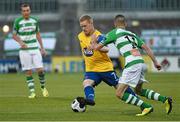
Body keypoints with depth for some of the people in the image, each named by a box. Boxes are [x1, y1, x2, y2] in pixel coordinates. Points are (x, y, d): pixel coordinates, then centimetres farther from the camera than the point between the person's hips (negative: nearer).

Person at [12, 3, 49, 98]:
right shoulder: (18, 21, -5)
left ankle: (43, 87, 17)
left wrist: (42, 48, 12)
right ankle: (32, 92, 3)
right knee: (28, 72, -3)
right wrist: (21, 42, -17)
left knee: (40, 69, -5)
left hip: (35, 49, 2)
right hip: (24, 50, -2)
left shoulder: (34, 20, 5)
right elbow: (14, 35, 2)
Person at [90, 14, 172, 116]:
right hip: (141, 62, 7)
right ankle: (164, 99, 13)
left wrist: (94, 41, 30)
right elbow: (146, 48, 17)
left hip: (132, 64, -7)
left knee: (119, 93, -3)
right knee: (139, 90, 27)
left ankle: (146, 107, -9)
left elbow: (96, 47, 9)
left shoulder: (114, 33, 8)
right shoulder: (132, 34, 25)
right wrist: (155, 62, 17)